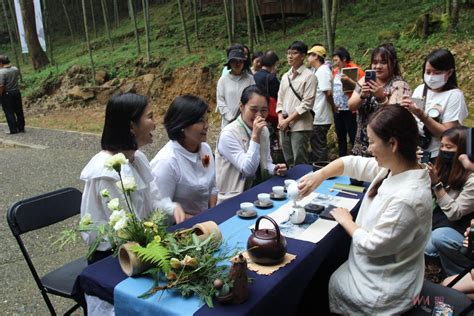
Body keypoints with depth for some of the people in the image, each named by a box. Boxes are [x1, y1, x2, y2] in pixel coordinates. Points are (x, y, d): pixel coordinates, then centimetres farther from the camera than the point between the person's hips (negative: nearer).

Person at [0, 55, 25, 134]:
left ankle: (13, 129, 4)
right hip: (17, 92, 6)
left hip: (6, 94, -6)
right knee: (19, 111, 11)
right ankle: (21, 127, 16)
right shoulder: (15, 69, 2)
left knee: (9, 113, 2)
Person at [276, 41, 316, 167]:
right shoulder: (285, 76, 14)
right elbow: (280, 100, 14)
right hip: (284, 126, 7)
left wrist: (288, 120, -12)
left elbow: (307, 103, -11)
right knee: (289, 162, 13)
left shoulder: (309, 76, -6)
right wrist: (281, 119, -2)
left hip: (300, 126, -6)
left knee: (300, 164, -5)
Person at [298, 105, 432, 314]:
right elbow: (352, 163, 3)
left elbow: (372, 245, -27)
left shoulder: (408, 198, -35)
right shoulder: (393, 167, -8)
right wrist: (319, 176, -11)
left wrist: (346, 221, -10)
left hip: (384, 288, -7)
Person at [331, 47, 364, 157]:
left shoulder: (355, 69, -8)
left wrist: (349, 81, -25)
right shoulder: (335, 71, 12)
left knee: (353, 138, -4)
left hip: (350, 110, -7)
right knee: (340, 138, 15)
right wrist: (333, 103, 12)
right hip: (337, 110, 7)